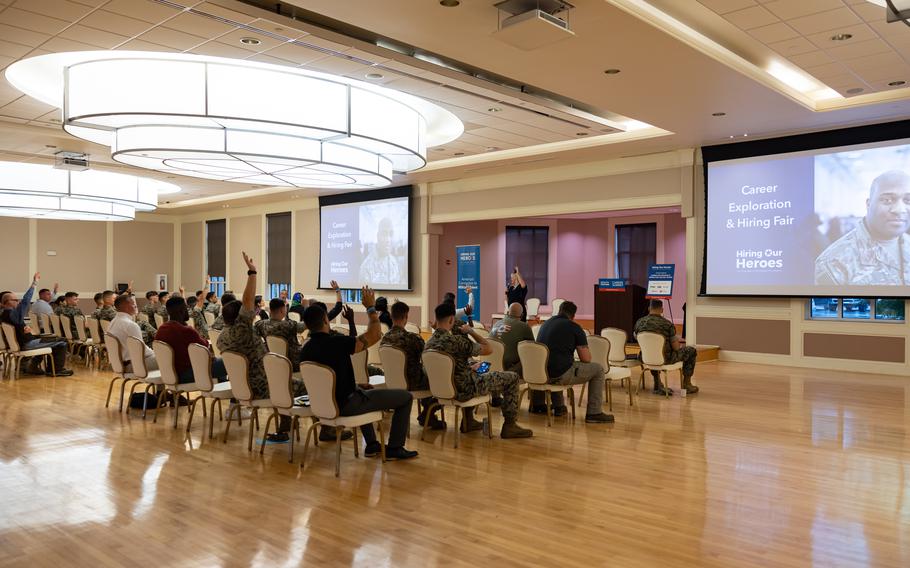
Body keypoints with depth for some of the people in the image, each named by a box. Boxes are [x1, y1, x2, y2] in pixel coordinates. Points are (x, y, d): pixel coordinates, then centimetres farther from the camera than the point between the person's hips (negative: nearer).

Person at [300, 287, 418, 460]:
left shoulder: (305, 350, -1)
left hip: (325, 403, 8)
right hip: (346, 405, -8)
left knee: (363, 392, 39)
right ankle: (394, 448, 11)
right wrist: (371, 308, -6)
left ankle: (372, 444, 37)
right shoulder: (336, 342, -25)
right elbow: (374, 335, -17)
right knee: (405, 397, 2)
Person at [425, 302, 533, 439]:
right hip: (464, 390, -8)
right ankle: (510, 425, 10)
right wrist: (471, 331, -4)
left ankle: (468, 421, 36)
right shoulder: (456, 341, -26)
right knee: (512, 377, 5)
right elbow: (488, 349, -15)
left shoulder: (429, 343, -2)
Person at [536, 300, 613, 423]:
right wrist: (584, 347, 17)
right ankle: (594, 413, 12)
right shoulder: (574, 327, -3)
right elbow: (586, 359, -4)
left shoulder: (545, 324, 16)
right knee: (598, 369, 12)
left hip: (540, 374, 7)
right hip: (560, 375, -7)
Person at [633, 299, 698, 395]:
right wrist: (679, 345, 12)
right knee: (691, 351, 18)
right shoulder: (668, 324, -18)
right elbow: (676, 347, -14)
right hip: (665, 359, -4)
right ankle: (686, 385, 27)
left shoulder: (639, 323, -6)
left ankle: (657, 384, 35)